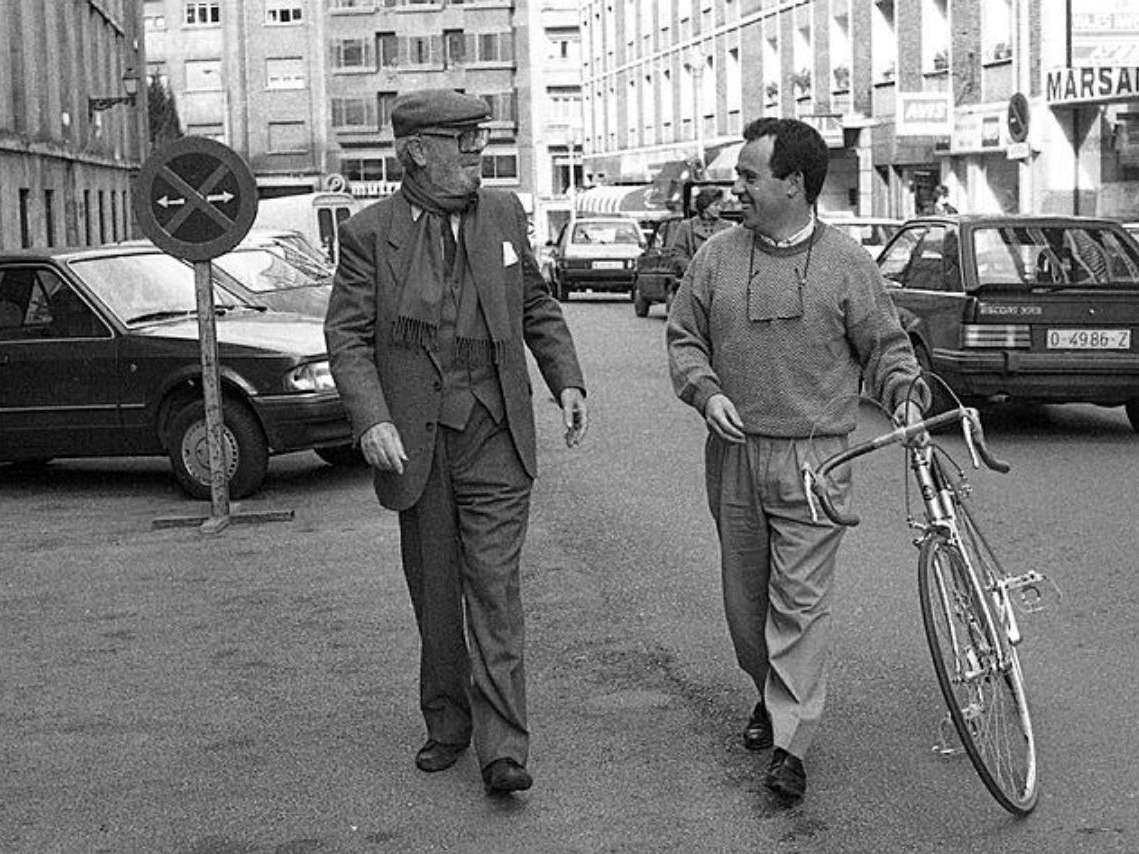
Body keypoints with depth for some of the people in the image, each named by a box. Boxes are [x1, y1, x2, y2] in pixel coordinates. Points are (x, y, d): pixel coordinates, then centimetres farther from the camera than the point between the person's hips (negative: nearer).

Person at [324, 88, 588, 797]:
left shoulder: (504, 213, 7)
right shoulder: (370, 233, -2)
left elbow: (538, 307, 17)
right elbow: (347, 335, -5)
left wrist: (567, 381, 5)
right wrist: (371, 419, -19)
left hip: (495, 436, 1)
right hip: (415, 439, 0)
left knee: (494, 586, -6)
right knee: (434, 595, 10)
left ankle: (502, 749, -5)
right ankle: (447, 725, 26)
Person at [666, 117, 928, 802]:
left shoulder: (846, 262, 0)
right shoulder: (718, 257, 6)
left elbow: (886, 345, 8)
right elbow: (684, 338, 13)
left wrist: (907, 394, -9)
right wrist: (706, 391, -5)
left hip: (814, 459, -3)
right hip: (734, 454, 4)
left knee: (801, 600, -7)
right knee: (744, 595, 12)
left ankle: (790, 744, -4)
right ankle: (770, 694, 35)